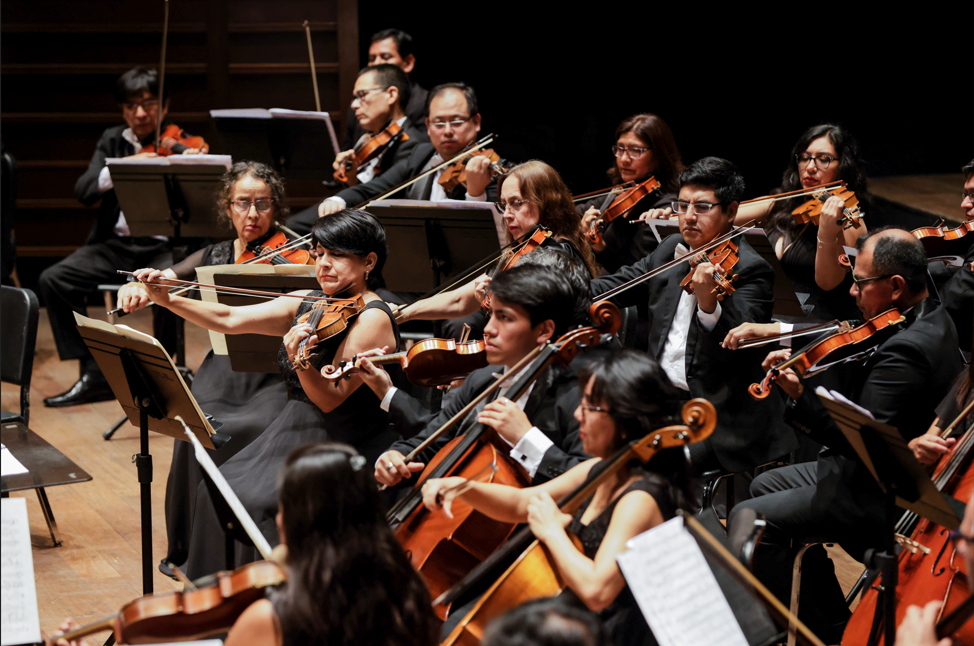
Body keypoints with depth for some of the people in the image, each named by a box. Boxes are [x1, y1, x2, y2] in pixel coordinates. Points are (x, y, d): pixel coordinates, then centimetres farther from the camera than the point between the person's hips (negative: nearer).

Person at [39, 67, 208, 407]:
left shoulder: (179, 147, 1)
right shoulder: (112, 141, 11)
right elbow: (83, 191, -2)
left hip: (163, 246, -4)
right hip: (116, 244, 4)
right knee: (53, 280, -17)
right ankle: (95, 374, -8)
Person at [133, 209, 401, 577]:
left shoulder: (372, 318, -14)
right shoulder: (307, 305, 8)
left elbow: (331, 399, -21)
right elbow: (230, 320, 2)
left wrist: (300, 360, -39)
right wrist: (168, 301, -10)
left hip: (339, 448, -8)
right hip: (294, 433, 8)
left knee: (255, 501, -24)